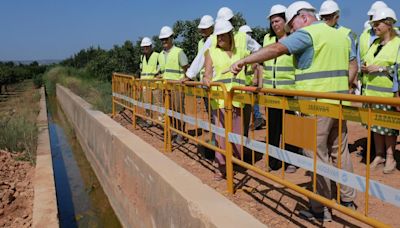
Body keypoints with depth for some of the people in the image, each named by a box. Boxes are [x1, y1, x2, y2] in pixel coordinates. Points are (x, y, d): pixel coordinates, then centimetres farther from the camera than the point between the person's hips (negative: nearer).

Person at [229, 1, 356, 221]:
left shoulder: (307, 34, -8)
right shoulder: (341, 36, 17)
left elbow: (275, 49, -20)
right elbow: (351, 65, 24)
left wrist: (243, 61, -20)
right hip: (339, 104, 8)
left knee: (317, 156, 1)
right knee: (340, 151, 18)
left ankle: (321, 209, 10)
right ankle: (347, 198, 31)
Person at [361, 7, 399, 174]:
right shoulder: (374, 44, 17)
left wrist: (379, 69, -18)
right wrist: (365, 68, 6)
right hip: (371, 91, 7)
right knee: (375, 125, 11)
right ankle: (379, 155, 23)